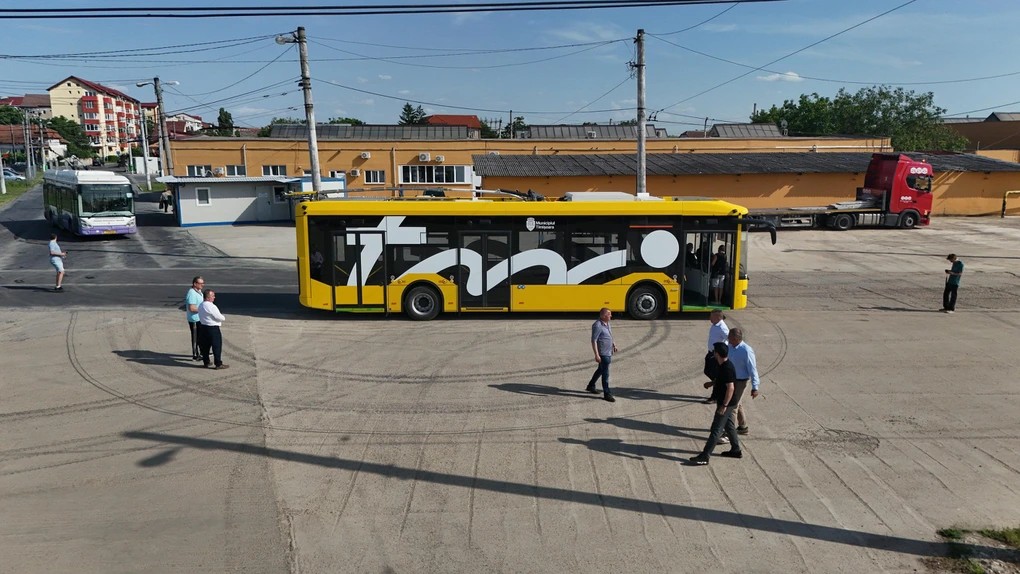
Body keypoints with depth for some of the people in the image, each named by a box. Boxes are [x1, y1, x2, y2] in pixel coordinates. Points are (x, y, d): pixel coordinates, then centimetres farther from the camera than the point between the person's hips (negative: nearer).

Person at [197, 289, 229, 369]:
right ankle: (218, 364, 5)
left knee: (205, 346, 17)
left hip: (203, 327, 9)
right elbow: (219, 317, -17)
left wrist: (220, 318, 9)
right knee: (217, 347, 1)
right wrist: (223, 318, 5)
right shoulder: (211, 306, -21)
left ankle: (206, 362, 27)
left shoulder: (200, 306, 7)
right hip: (213, 329, -9)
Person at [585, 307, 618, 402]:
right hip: (603, 354, -9)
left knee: (600, 370, 21)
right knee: (605, 374, -2)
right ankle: (607, 394, 7)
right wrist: (597, 355, -24)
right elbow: (594, 341, -22)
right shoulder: (597, 325, -22)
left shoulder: (607, 323, 6)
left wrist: (613, 344, 15)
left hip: (608, 352, 9)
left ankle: (591, 386, 37)